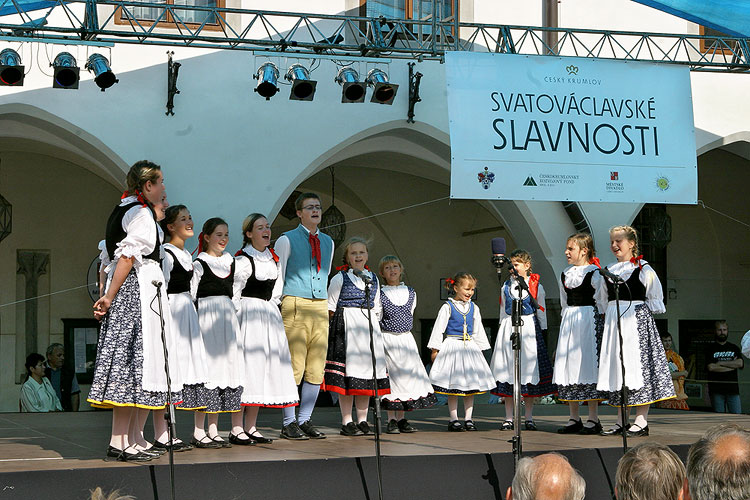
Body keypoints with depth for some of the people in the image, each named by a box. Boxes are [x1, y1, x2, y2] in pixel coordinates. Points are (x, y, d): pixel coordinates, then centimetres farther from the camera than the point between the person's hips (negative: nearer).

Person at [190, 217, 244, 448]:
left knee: (226, 367, 5)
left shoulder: (230, 261, 16)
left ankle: (213, 431, 11)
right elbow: (190, 295, -6)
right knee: (207, 368, -10)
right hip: (207, 317, -7)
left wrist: (234, 318, 16)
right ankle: (198, 432, -6)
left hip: (227, 320, 7)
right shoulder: (199, 264, -3)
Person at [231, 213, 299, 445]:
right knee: (246, 366, -10)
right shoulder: (243, 260, -10)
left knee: (265, 368, 7)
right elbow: (234, 293, -12)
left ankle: (251, 427, 12)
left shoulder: (272, 257, 13)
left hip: (268, 315, 8)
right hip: (248, 315, -8)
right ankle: (237, 428, -7)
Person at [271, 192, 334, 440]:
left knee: (316, 368, 4)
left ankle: (305, 420, 11)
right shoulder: (287, 240, 1)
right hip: (295, 305, -5)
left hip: (320, 307, 6)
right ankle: (289, 423, -1)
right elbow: (277, 276, 1)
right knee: (293, 366, -7)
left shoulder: (327, 241, 17)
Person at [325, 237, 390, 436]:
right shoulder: (340, 278, 1)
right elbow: (331, 307, 2)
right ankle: (347, 422, -3)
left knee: (367, 371, 3)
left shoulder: (373, 279, 15)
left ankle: (362, 420, 10)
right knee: (347, 372, -8)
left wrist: (372, 325, 10)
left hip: (369, 327, 5)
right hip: (345, 329, -5)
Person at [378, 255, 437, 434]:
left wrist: (401, 330, 13)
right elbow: (376, 320, 0)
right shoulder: (380, 295, -4)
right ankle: (391, 420, 2)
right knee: (391, 377, -5)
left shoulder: (411, 293, 8)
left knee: (407, 376, 1)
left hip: (406, 338, 4)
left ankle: (401, 419, 9)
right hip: (387, 339, -4)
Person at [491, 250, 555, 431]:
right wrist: (503, 330, 14)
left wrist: (542, 333, 4)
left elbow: (541, 312, 6)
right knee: (507, 369, 0)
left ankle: (529, 418, 7)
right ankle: (509, 418, 6)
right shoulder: (506, 286, 10)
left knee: (529, 371, -1)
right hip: (509, 328, 2)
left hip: (529, 328, -2)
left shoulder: (536, 286, 3)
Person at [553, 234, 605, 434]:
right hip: (569, 320, 7)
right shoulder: (564, 275, 12)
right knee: (568, 364, 5)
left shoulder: (594, 273, -7)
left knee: (588, 364, -7)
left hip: (589, 319, -7)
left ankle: (593, 419, -1)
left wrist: (600, 324, -11)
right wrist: (567, 320, 13)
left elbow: (601, 303, -7)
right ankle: (574, 419, 12)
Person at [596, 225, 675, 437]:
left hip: (638, 321, -6)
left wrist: (638, 308, -9)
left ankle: (641, 421, -5)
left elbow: (655, 302, 0)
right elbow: (602, 300, 23)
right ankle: (621, 422, 9)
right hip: (613, 322, 6)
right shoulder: (610, 271, 15)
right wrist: (607, 313, 9)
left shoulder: (644, 269, -1)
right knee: (616, 368, 5)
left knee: (638, 367, -8)